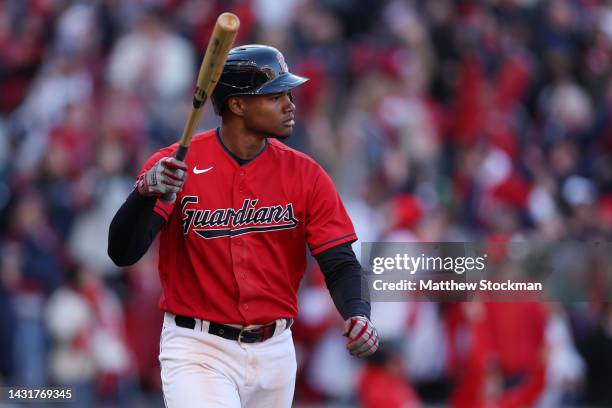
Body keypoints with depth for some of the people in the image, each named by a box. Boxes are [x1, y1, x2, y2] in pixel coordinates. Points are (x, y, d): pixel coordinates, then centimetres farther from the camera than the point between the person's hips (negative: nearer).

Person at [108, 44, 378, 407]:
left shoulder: (305, 175, 1)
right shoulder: (174, 166, -8)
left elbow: (340, 262, -2)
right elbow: (122, 253, -16)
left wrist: (358, 314, -24)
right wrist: (146, 193, -35)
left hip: (274, 351, 4)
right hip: (199, 350, -4)